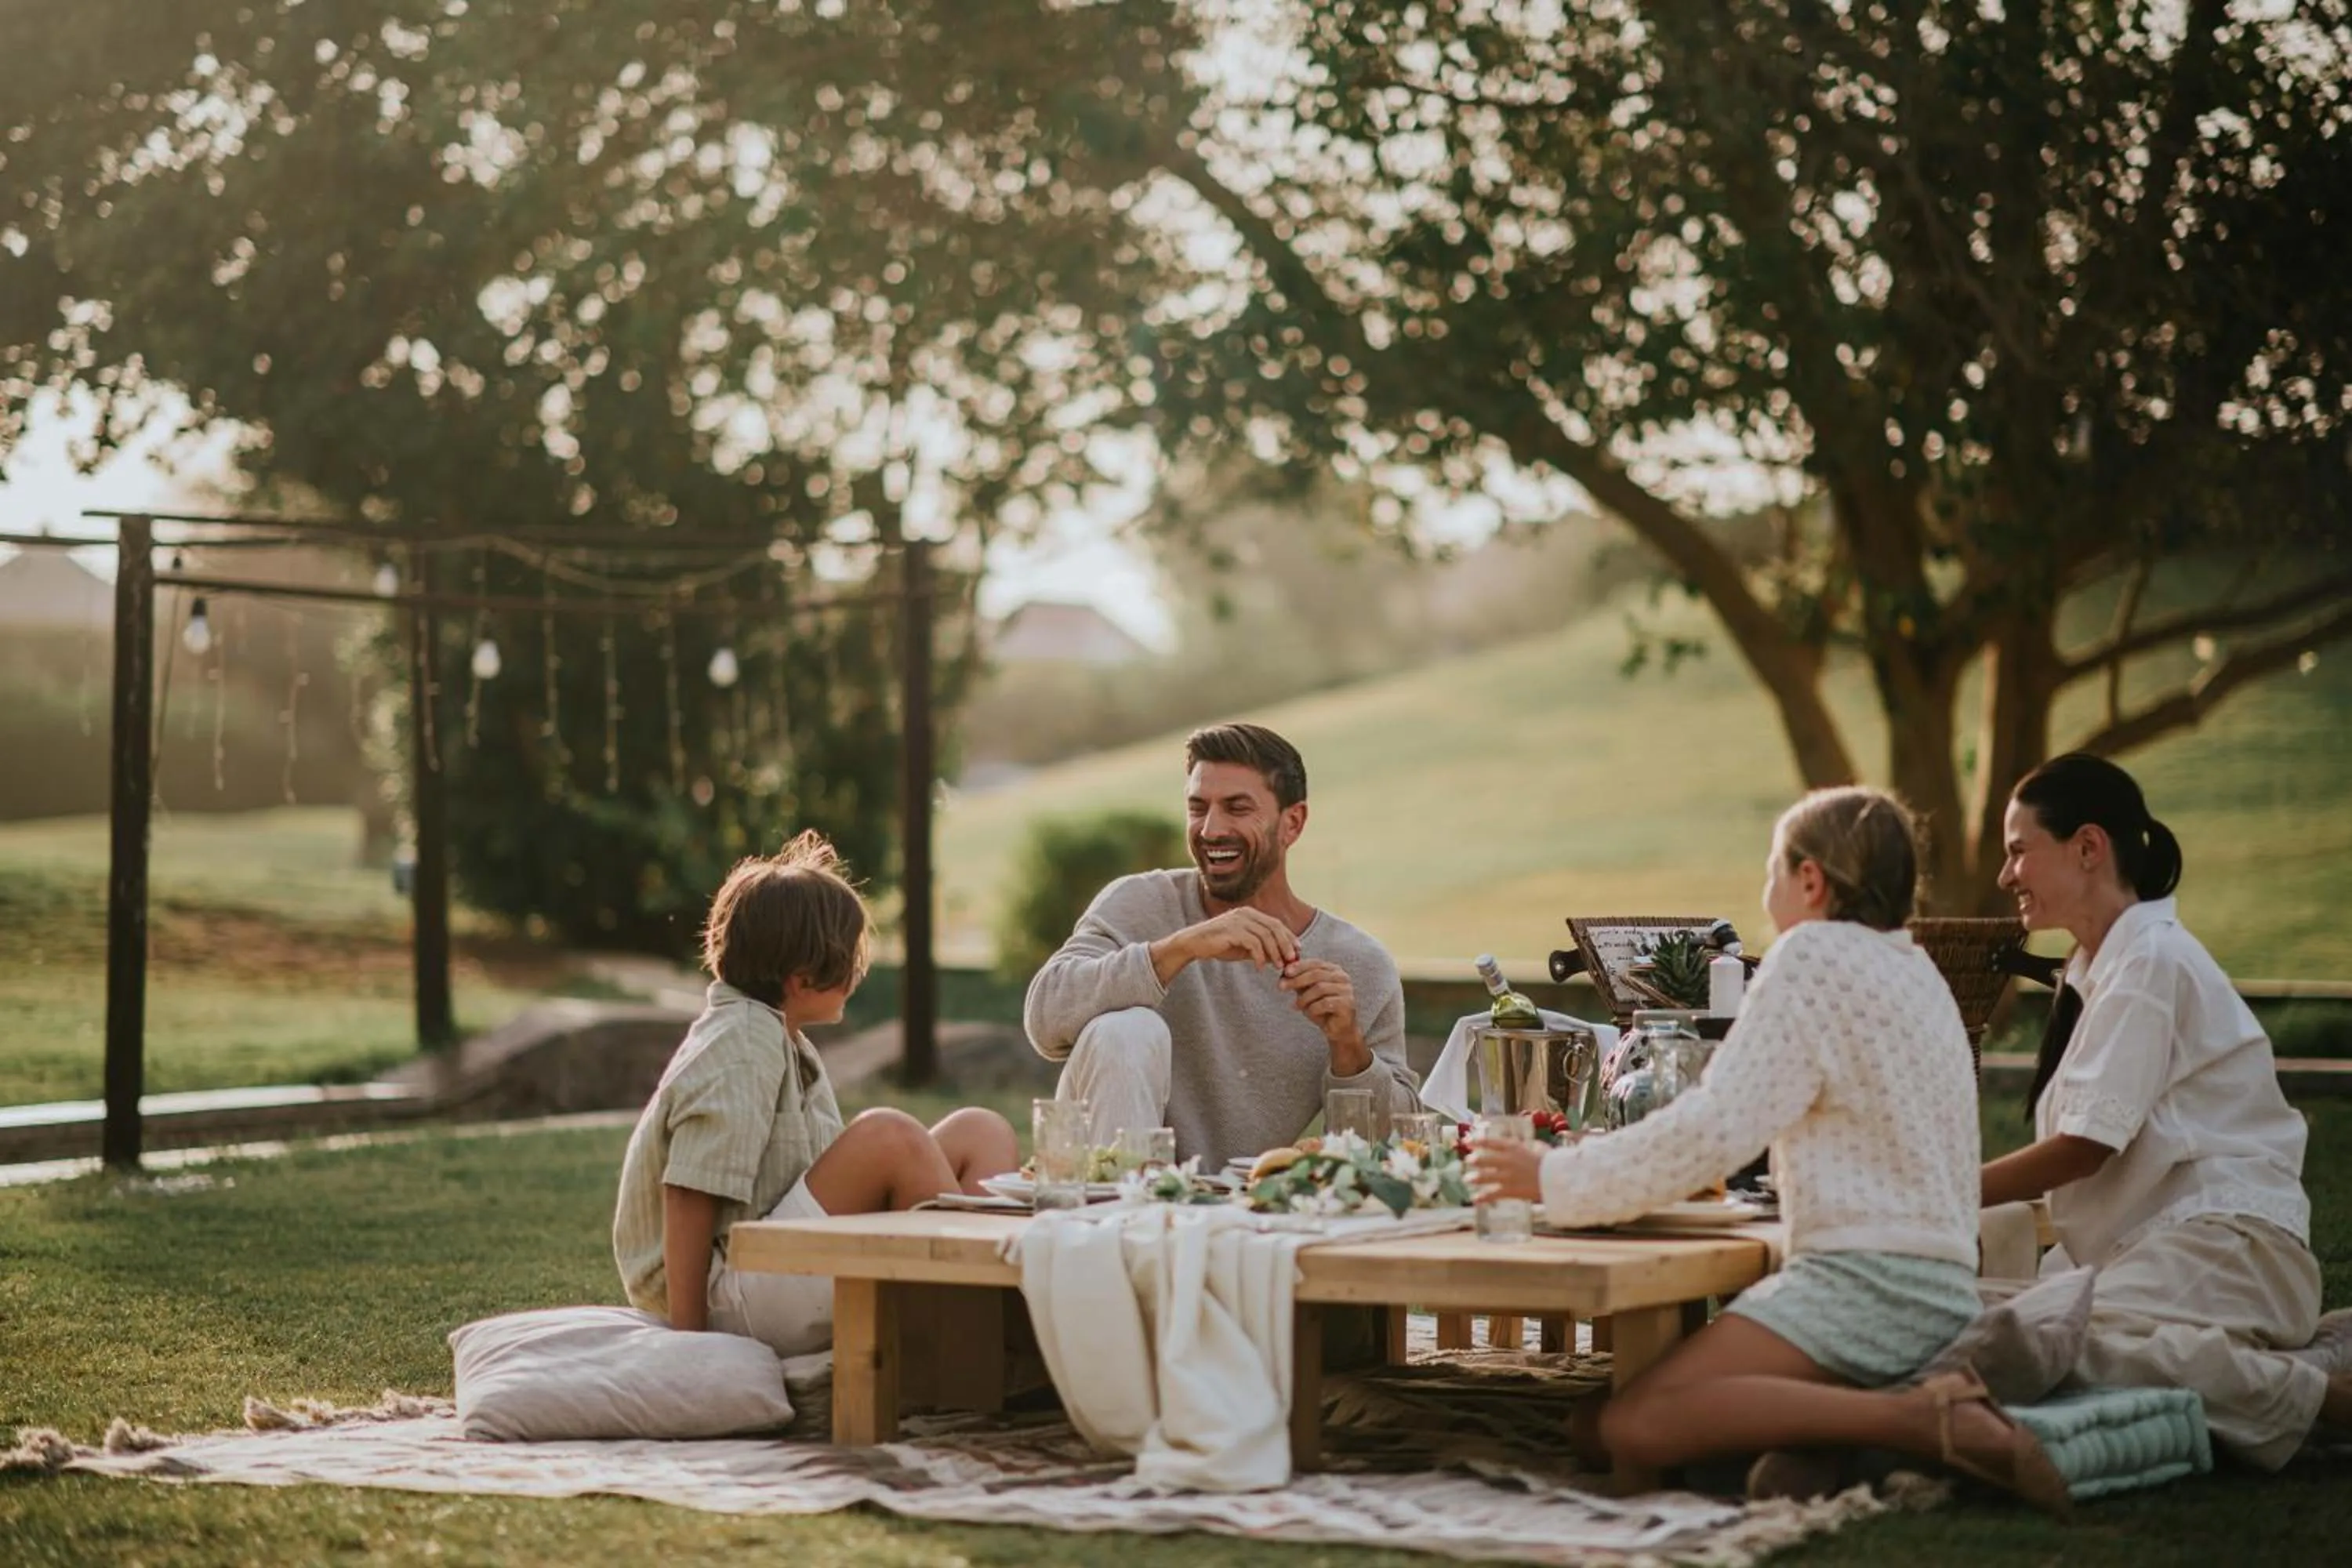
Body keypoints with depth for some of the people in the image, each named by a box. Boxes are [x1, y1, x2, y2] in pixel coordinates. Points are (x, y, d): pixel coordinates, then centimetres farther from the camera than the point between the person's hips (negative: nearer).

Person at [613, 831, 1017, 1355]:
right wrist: (688, 1335, -23)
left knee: (981, 1133, 3)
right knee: (890, 1137, -29)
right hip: (729, 1300, -10)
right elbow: (689, 1194, -22)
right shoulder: (741, 1047, -15)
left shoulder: (784, 1043, 16)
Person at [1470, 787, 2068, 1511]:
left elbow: (1710, 1132, -14)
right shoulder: (1910, 970, 21)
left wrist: (1556, 1178, -4)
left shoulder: (1816, 955, -7)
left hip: (1867, 1279, -9)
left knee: (1636, 1423, -23)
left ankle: (1925, 1419, -26)